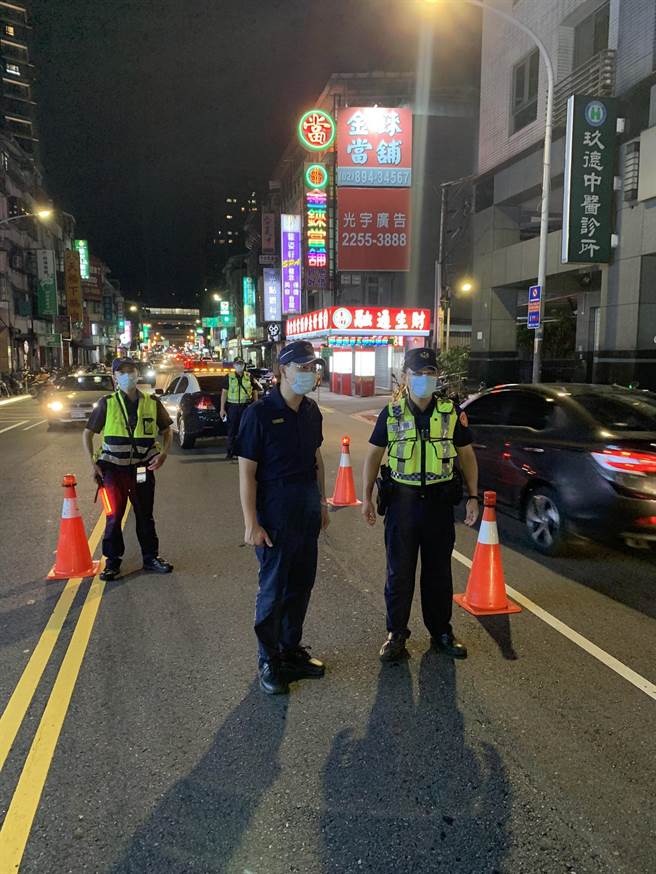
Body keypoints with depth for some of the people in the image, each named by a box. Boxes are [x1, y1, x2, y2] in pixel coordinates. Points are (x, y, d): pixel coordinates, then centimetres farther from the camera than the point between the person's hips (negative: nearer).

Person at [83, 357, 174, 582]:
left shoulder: (152, 402, 2)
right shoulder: (107, 403, -2)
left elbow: (166, 430, 13)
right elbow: (88, 433, 4)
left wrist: (163, 453, -5)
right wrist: (93, 464, -4)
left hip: (143, 468, 2)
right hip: (114, 468, -1)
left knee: (145, 515, 11)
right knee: (114, 516, 3)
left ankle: (151, 557, 24)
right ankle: (112, 561, 17)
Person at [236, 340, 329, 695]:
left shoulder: (311, 411, 5)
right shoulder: (260, 413, -15)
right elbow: (246, 471, -15)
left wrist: (322, 502, 15)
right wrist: (251, 523, -17)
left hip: (308, 509, 7)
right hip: (275, 512, -6)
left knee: (301, 584, 16)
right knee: (273, 588, 5)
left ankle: (291, 649, 33)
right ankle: (269, 660, 21)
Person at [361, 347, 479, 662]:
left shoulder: (451, 412, 1)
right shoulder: (391, 413, -1)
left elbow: (466, 455, 7)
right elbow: (374, 454, 4)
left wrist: (473, 496, 2)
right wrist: (366, 496, -1)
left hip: (439, 501, 1)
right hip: (402, 499, -1)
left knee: (439, 571, 12)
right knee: (399, 572, 6)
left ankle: (441, 632, 28)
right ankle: (396, 633, 21)